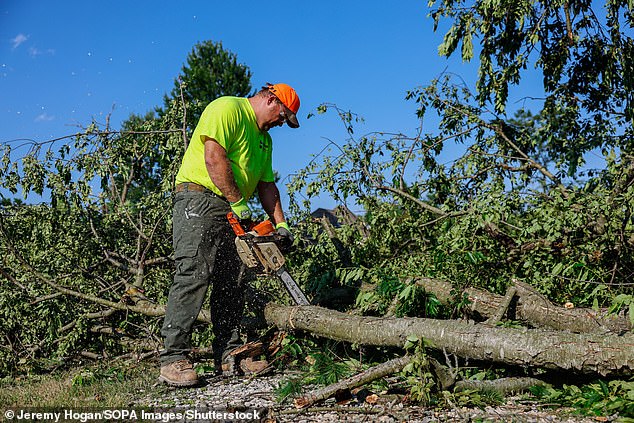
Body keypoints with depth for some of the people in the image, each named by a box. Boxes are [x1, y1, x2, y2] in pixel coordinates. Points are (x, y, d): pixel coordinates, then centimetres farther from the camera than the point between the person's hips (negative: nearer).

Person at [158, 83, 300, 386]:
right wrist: (238, 202, -16)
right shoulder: (228, 109, -5)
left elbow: (266, 184, 21)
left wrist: (280, 223, 9)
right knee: (193, 275, -16)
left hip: (231, 213, 9)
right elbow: (214, 158, -17)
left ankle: (228, 353, 9)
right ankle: (173, 358, -15)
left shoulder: (264, 138, 24)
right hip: (200, 197, -9)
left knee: (232, 282, 4)